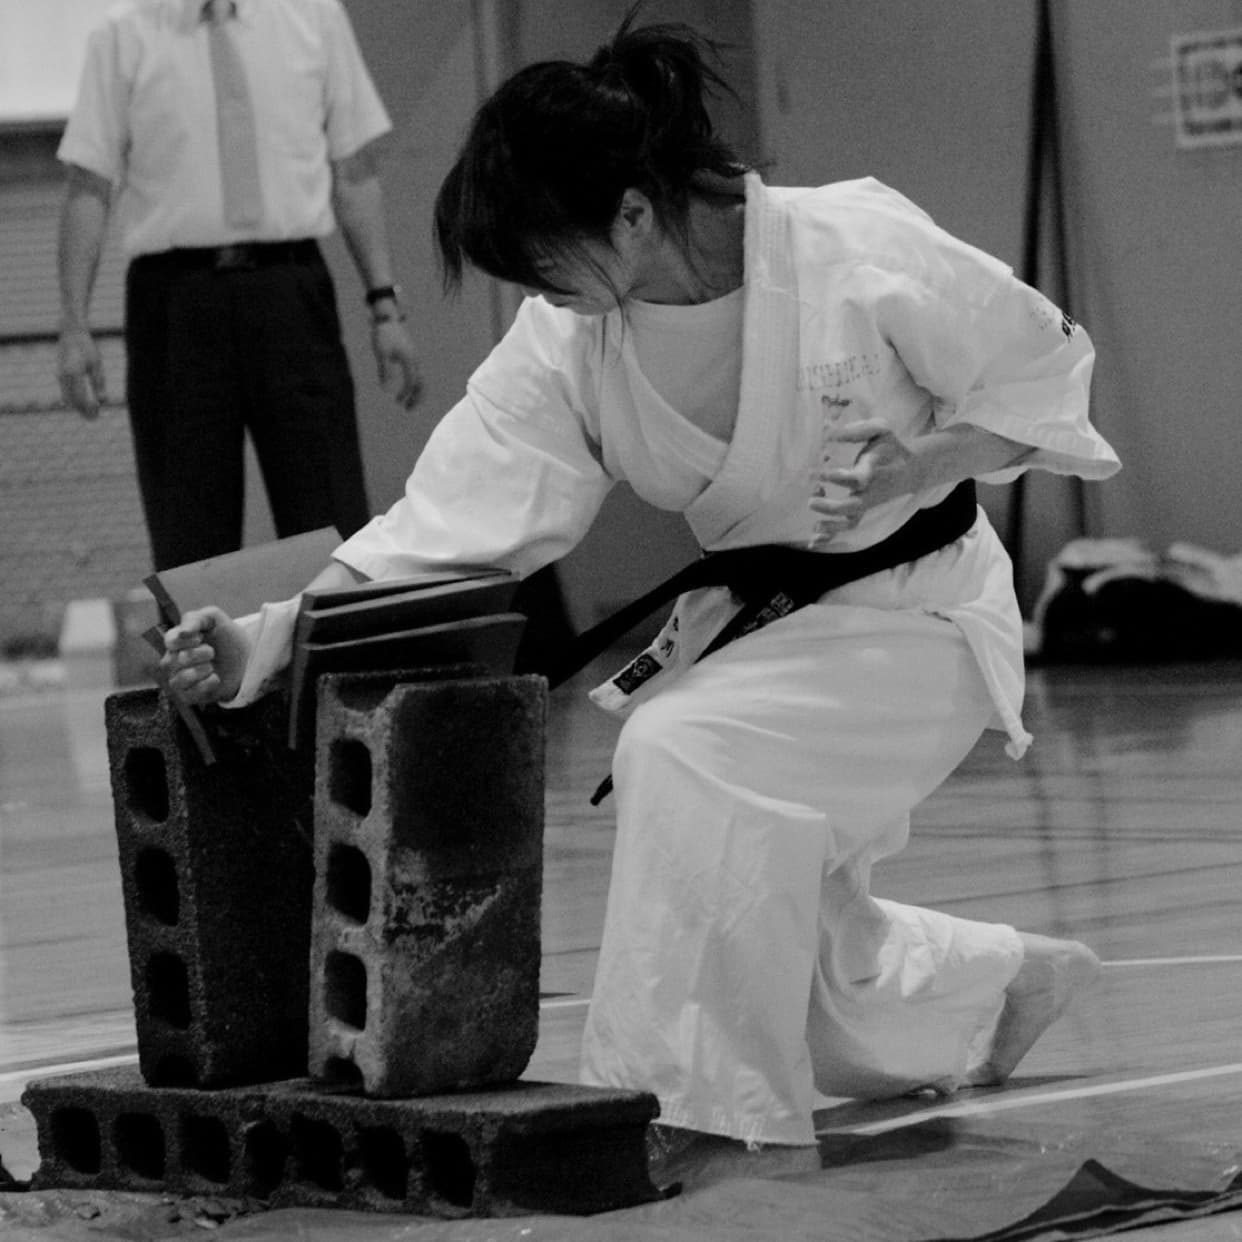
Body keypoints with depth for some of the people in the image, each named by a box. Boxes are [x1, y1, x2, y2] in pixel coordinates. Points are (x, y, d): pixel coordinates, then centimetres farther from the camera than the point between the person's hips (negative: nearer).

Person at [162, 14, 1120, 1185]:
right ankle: (1002, 982, 47)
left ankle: (702, 1102, -19)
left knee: (686, 758, -32)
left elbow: (1041, 380, -13)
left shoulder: (859, 255, -27)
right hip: (746, 620, 6)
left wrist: (905, 471, -28)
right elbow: (454, 514, -16)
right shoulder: (566, 341, -13)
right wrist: (276, 633, -28)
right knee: (803, 966, 15)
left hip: (912, 611, -6)